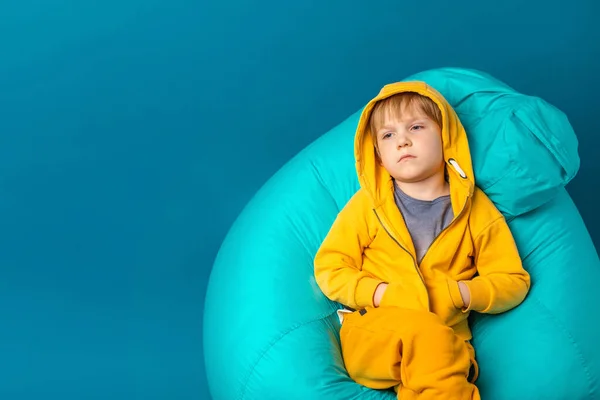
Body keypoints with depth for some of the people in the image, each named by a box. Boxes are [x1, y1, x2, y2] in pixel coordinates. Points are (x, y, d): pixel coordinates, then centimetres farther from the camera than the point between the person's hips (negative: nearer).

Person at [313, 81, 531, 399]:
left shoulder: (476, 209, 9)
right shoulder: (368, 203, 8)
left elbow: (514, 281, 10)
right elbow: (328, 268, 6)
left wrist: (459, 294, -8)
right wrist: (382, 294, -10)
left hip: (446, 343, 0)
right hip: (370, 335, 0)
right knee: (425, 330, -34)